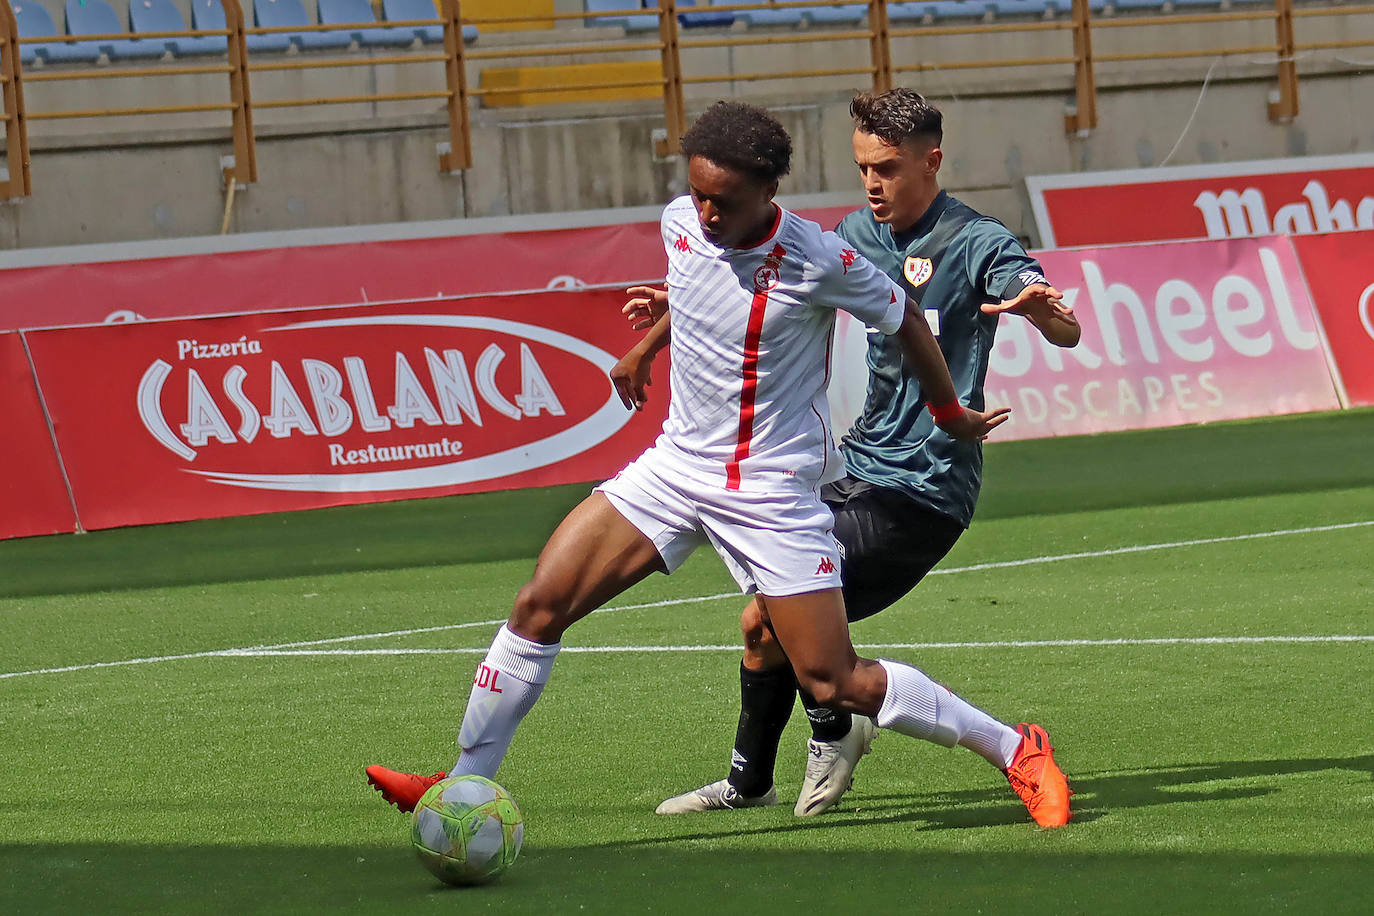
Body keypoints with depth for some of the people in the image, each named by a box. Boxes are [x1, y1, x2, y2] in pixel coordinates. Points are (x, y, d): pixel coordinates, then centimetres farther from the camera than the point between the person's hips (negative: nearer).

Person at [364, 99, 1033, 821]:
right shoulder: (681, 223, -3)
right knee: (539, 606, -8)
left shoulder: (819, 260, -19)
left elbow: (904, 321, 0)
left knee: (836, 685, -8)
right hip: (676, 464, 5)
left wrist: (952, 415, 13)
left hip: (773, 491, -5)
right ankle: (466, 784, 2)